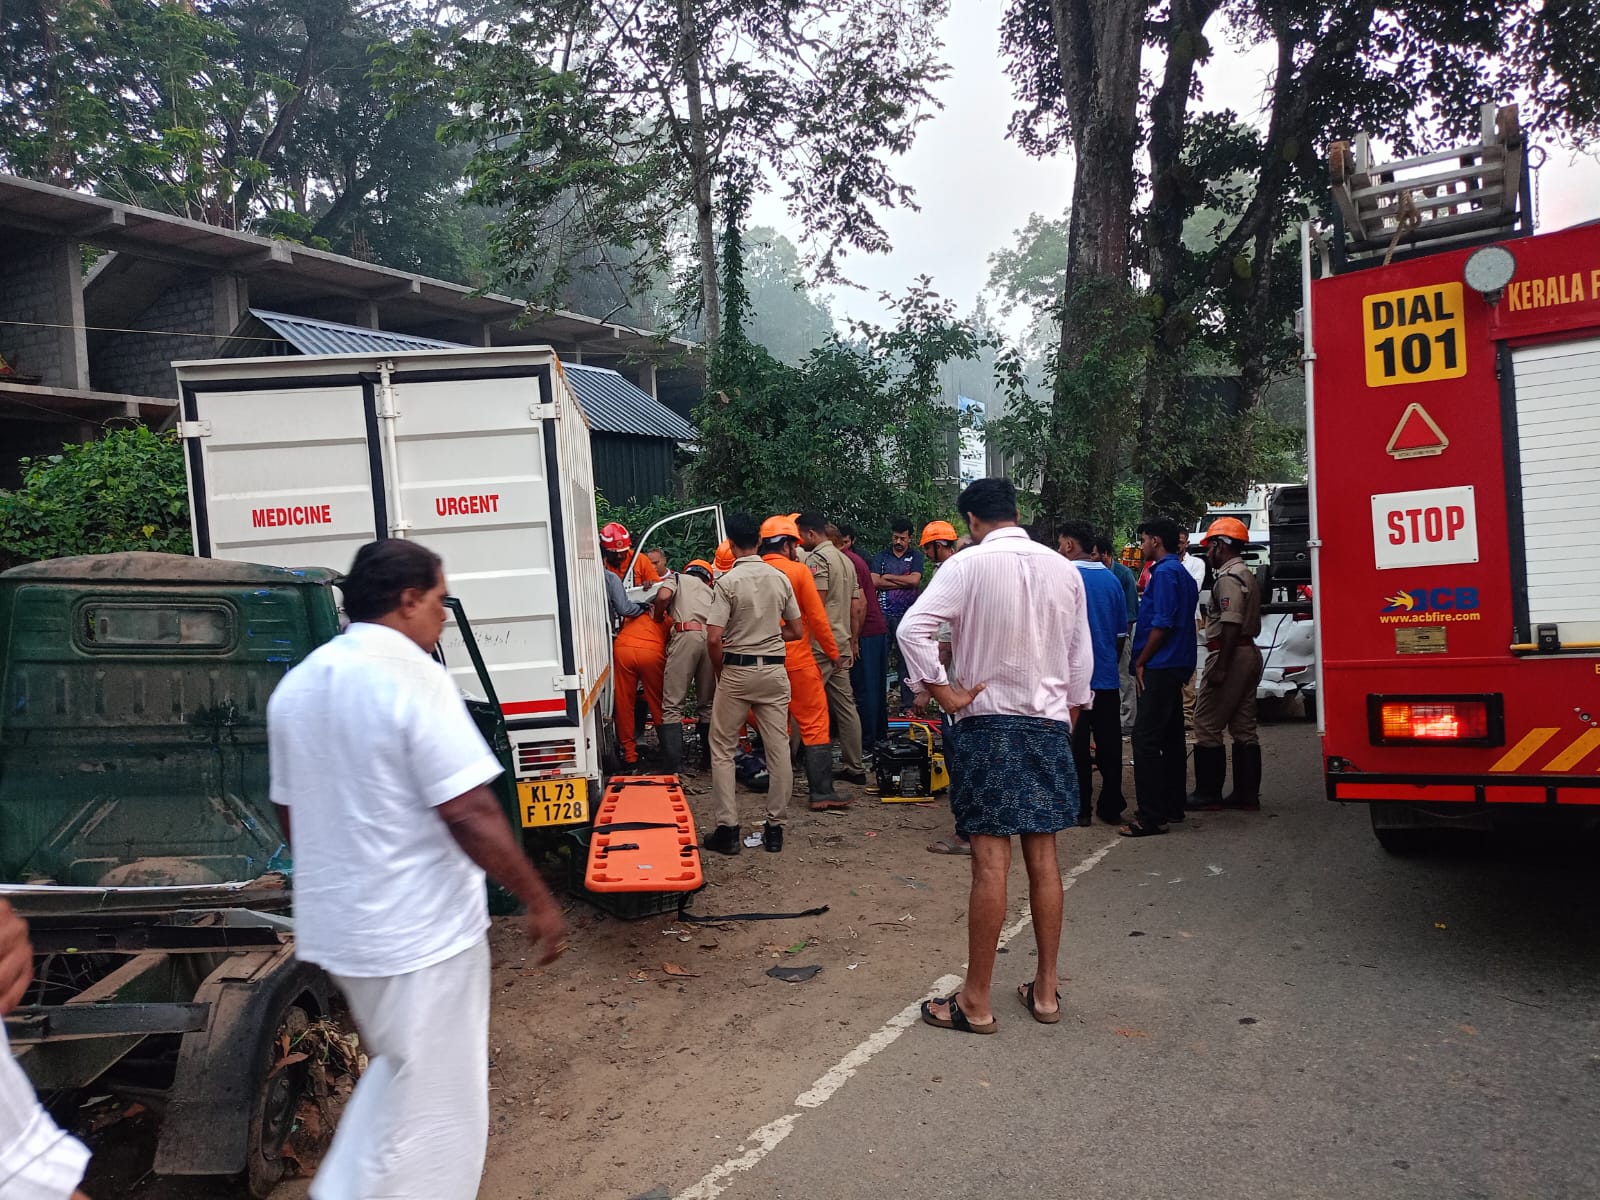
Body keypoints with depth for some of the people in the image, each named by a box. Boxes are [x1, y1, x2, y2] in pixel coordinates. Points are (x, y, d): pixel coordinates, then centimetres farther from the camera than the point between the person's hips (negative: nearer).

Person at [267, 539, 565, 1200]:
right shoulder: (409, 676, -19)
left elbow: (290, 815, 14)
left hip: (334, 925, 8)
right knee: (434, 1103, 8)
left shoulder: (298, 683, 6)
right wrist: (538, 900, -14)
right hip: (421, 927, -8)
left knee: (395, 1071, 28)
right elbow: (468, 813, -23)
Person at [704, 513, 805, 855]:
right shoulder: (781, 579, 2)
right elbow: (797, 631, 8)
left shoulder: (727, 582, -11)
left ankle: (727, 829, 6)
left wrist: (720, 670, 1)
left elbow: (713, 638, -16)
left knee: (722, 749, 8)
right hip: (775, 670, 3)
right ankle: (775, 827, 13)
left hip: (737, 671, -3)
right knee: (778, 748, 8)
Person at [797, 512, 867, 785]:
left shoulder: (817, 558, -9)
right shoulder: (846, 560, 19)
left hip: (819, 644, -9)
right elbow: (857, 605, 20)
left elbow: (816, 602, -19)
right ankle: (855, 767, 13)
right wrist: (852, 641, 24)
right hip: (841, 644, 9)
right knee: (845, 705, 9)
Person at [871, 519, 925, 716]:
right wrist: (903, 582, -6)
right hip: (884, 613, 1)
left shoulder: (915, 556, 9)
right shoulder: (881, 556, 12)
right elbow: (874, 581, -3)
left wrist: (888, 577, -1)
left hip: (907, 615, -1)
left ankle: (907, 705, 7)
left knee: (906, 660, 2)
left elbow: (914, 580, -7)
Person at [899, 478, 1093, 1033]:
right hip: (1050, 723, 5)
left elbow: (912, 628, -20)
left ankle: (976, 1001, 6)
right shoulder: (1063, 568, 6)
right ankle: (1045, 989, 21)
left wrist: (945, 693, -13)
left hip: (988, 722, -4)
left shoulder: (969, 563, -8)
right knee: (1043, 858, 11)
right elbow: (1081, 654, 11)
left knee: (990, 861, -3)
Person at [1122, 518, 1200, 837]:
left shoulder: (1164, 573, -14)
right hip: (1176, 666, 11)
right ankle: (1173, 805, 22)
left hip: (1160, 667, -11)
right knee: (1171, 737, 15)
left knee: (1145, 739, -10)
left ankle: (1151, 817, -11)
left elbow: (1162, 624, -20)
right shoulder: (1182, 573, 18)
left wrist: (1141, 662, -12)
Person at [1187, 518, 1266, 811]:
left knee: (1206, 724, -5)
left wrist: (1220, 667, -23)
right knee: (1244, 727, 11)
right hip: (1250, 652, 10)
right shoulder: (1247, 575, 19)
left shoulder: (1228, 577, -14)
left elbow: (1232, 624, -22)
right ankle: (1247, 794, 14)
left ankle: (1208, 794, -1)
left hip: (1231, 654, -10)